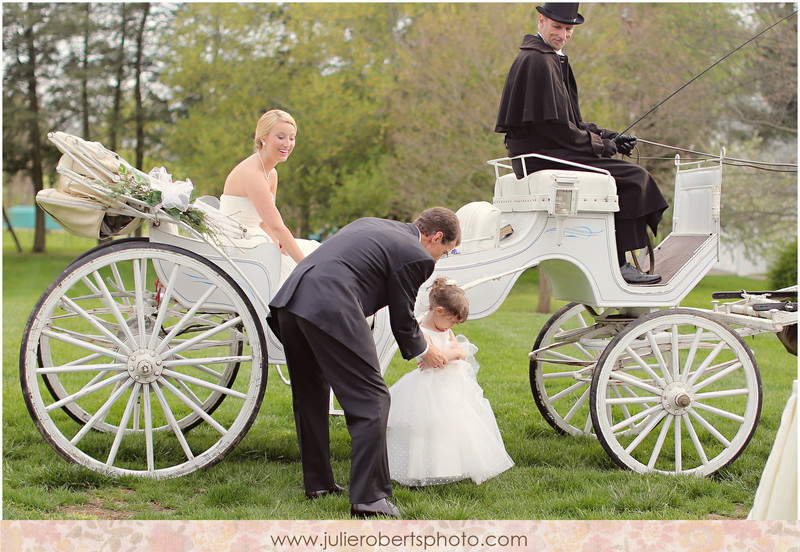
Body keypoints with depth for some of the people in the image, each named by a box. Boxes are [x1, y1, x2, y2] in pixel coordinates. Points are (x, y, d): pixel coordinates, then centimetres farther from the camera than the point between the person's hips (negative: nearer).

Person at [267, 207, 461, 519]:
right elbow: (402, 321, 11)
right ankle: (369, 498, -4)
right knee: (371, 401, -2)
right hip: (330, 310, -9)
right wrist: (424, 353, 31)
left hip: (290, 298, 9)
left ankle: (317, 482, 33)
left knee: (310, 395, 22)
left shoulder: (372, 224, 28)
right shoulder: (417, 257, 4)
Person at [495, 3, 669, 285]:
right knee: (633, 178, -14)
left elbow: (569, 121, 20)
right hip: (543, 156, -11)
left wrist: (607, 136, 7)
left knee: (633, 175, 13)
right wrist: (598, 143, -11)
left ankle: (620, 260, 8)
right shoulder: (537, 61, -15)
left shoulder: (553, 60, 18)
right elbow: (551, 124, -20)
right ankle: (622, 264, -12)